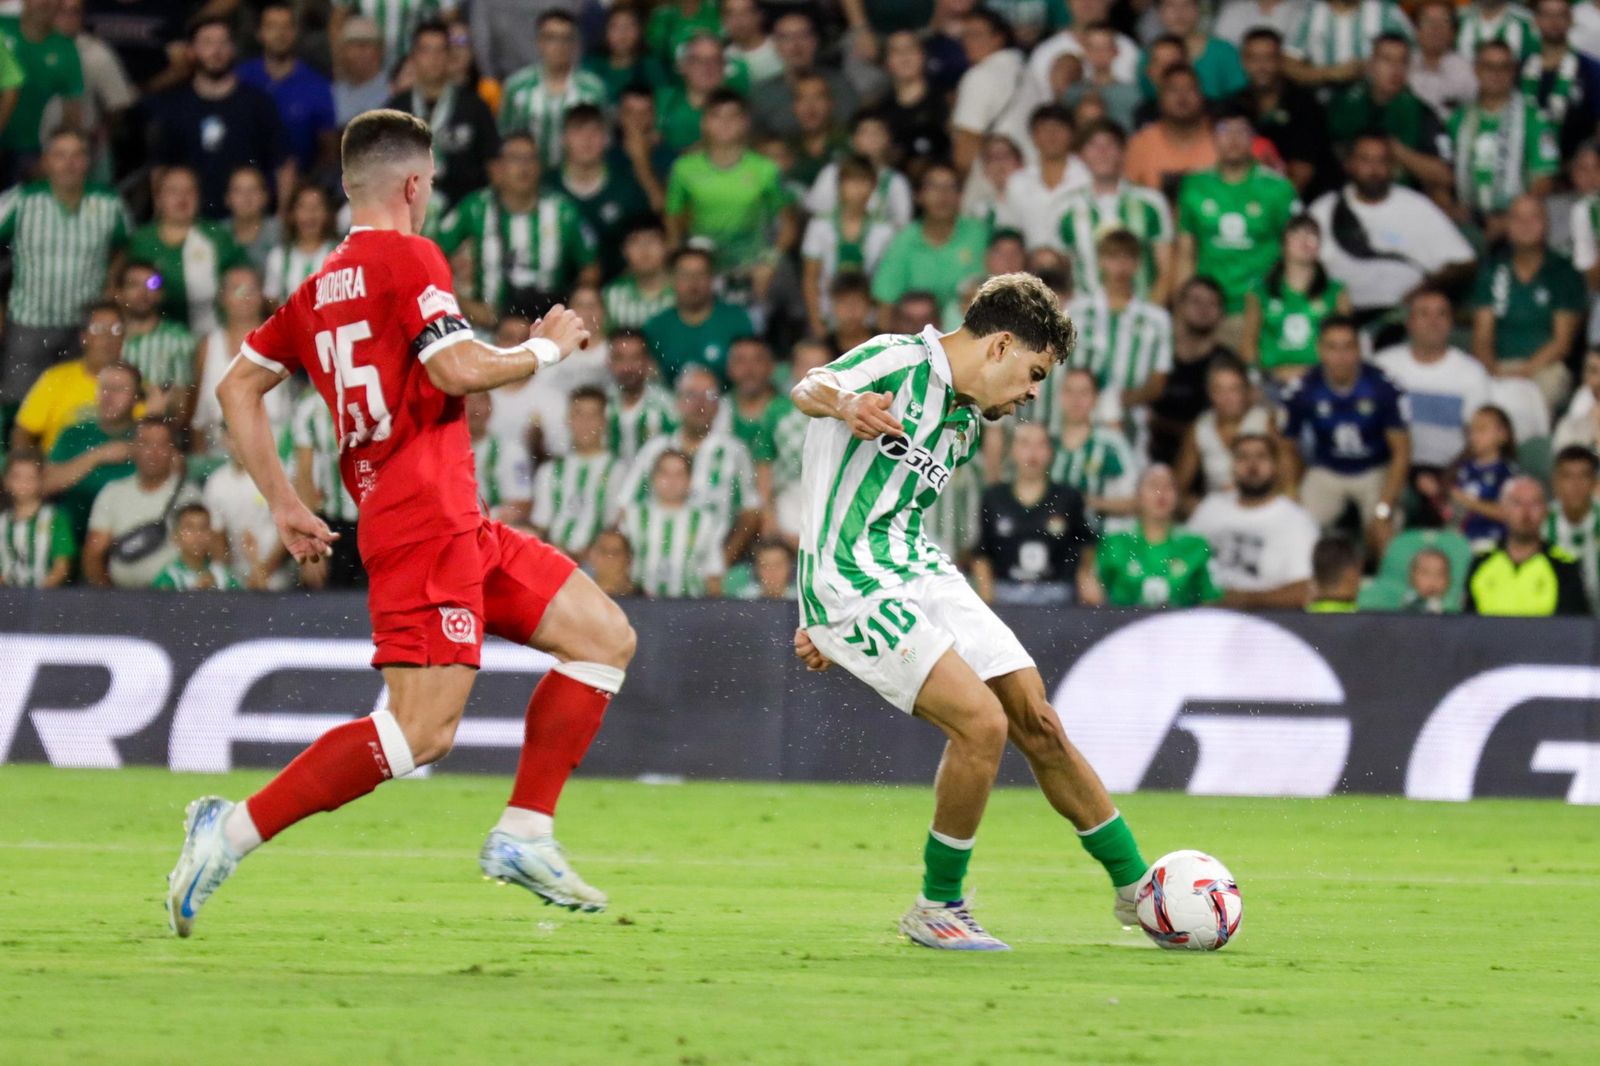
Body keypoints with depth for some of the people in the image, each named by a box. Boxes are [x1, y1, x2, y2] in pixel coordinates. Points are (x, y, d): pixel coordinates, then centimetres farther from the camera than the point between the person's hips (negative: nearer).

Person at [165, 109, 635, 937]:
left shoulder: (321, 286, 17)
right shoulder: (406, 259, -7)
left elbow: (238, 387, 21)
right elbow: (459, 367, -20)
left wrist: (283, 504, 22)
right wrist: (546, 347, -2)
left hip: (458, 526, 10)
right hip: (426, 520, -10)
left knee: (606, 638, 12)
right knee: (423, 729, -17)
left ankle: (523, 836, 9)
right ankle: (236, 830, -15)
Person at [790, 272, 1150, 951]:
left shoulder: (965, 425, 16)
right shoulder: (898, 362, -10)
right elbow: (807, 390, -26)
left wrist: (827, 622, 25)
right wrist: (846, 402, -50)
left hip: (919, 571, 9)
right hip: (851, 583, -9)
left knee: (1037, 722, 5)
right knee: (982, 721, -19)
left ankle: (1137, 888, 19)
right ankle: (936, 909, -3)